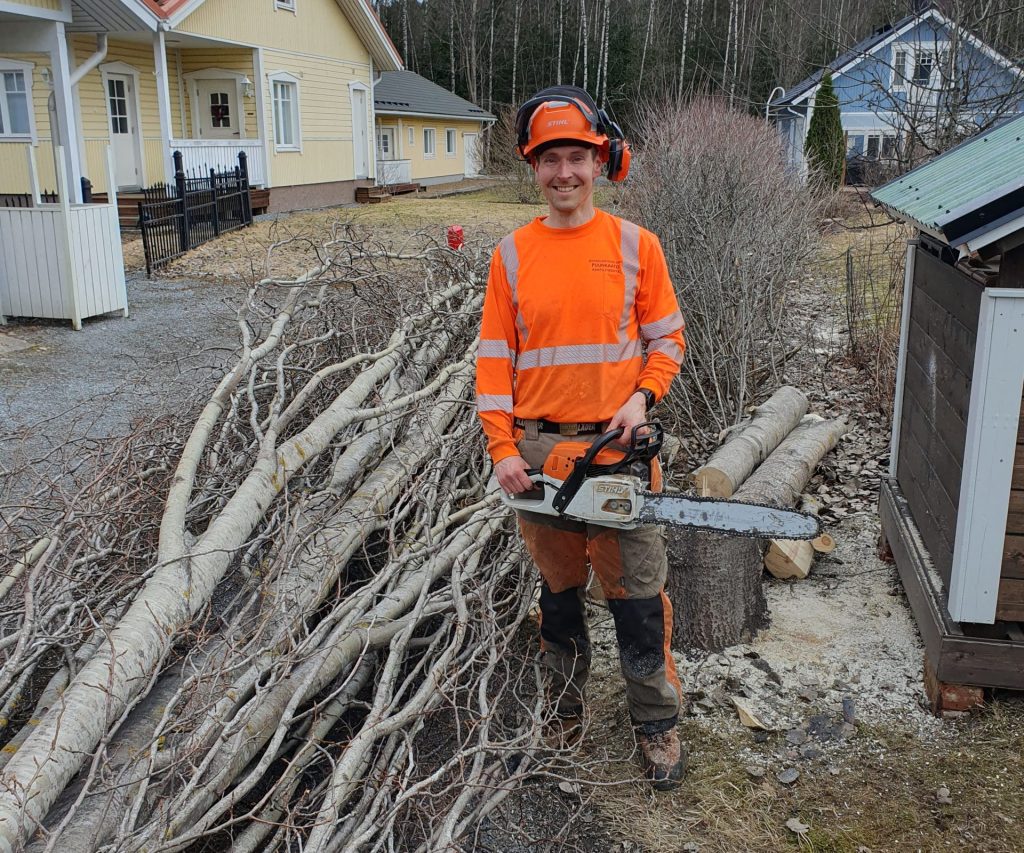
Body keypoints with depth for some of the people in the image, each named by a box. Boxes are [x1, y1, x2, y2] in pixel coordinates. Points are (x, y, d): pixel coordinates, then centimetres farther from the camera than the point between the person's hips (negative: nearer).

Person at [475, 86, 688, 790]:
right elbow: (495, 358, 1)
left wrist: (641, 398, -13)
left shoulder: (635, 245, 0)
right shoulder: (512, 256, 2)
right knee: (558, 586, 17)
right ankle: (565, 705, 35)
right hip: (538, 447, 2)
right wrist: (502, 448, -6)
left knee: (637, 592, 6)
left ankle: (657, 722, 23)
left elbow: (668, 338, 4)